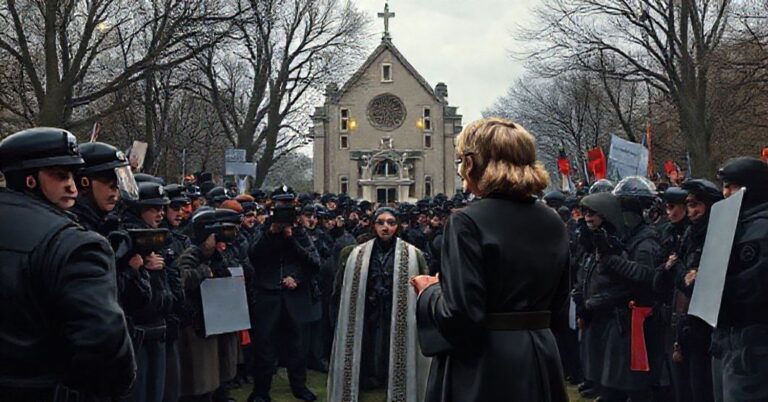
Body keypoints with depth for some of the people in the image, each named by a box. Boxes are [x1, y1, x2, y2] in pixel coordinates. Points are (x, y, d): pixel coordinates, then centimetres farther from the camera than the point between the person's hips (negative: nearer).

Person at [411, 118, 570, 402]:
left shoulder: (468, 222, -17)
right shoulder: (553, 223, 3)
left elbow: (459, 314, -22)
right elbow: (557, 301, 13)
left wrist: (429, 292, -3)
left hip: (483, 370, -6)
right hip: (540, 360, 6)